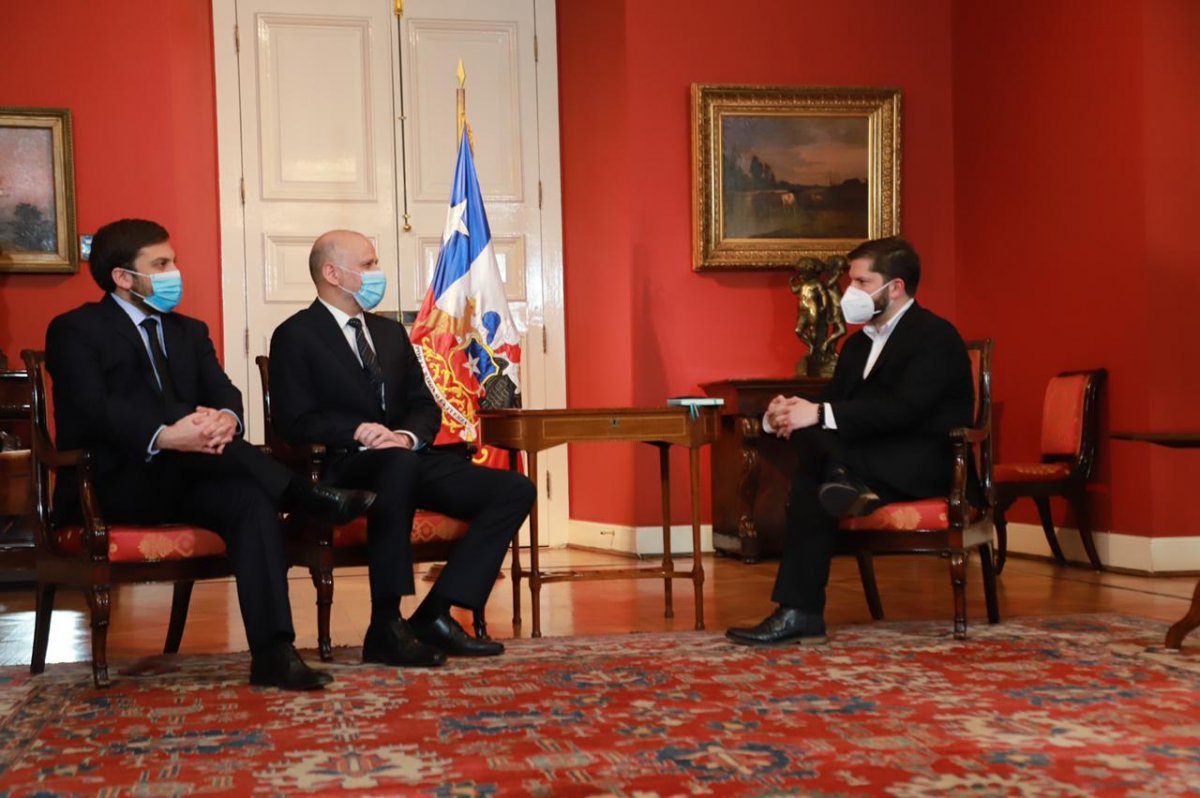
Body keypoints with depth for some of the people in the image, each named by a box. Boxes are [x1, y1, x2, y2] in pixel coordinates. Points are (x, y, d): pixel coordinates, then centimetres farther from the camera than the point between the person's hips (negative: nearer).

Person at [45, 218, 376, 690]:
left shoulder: (189, 332, 21)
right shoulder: (74, 331, 2)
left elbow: (223, 393, 4)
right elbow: (93, 409, -16)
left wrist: (225, 419, -24)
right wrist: (165, 437, -36)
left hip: (179, 482, 5)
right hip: (114, 485, -5)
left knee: (251, 498, -28)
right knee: (189, 435, -33)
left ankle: (273, 653, -35)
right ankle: (313, 499, -28)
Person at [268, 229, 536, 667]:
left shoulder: (391, 333, 22)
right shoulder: (296, 336, 1)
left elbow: (425, 406, 17)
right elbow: (293, 421, -8)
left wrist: (408, 436, -6)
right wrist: (357, 432, -21)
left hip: (405, 458, 7)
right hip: (342, 469, -7)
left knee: (515, 489, -12)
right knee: (399, 464, -42)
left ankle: (435, 614, -17)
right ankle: (386, 629, -37)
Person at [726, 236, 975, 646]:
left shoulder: (936, 336, -9)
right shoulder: (857, 344, 17)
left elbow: (903, 409, -23)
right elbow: (830, 406, 9)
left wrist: (819, 415, -27)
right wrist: (789, 412, -15)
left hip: (926, 464, -8)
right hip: (873, 463, 8)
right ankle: (799, 612, -27)